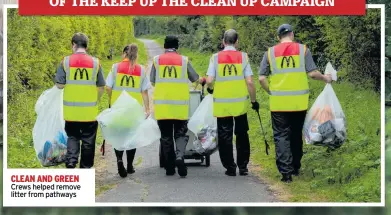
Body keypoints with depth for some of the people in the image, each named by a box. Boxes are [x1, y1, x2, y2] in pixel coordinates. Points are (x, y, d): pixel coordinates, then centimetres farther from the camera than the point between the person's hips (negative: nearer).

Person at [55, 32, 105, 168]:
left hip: (71, 110, 0)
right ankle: (86, 168, 16)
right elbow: (101, 87, 0)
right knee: (88, 140, 11)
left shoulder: (66, 61, -5)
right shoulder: (95, 62, -3)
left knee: (72, 136, 15)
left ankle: (71, 161, -5)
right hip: (90, 110, 0)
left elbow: (59, 85, -5)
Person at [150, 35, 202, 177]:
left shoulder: (157, 60, 4)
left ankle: (169, 167, 11)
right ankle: (179, 156, -21)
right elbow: (195, 79, 13)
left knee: (166, 136, 9)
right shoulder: (184, 60, 2)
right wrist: (202, 80, 36)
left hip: (162, 105, 1)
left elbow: (152, 82, 11)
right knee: (181, 133, 6)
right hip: (180, 105, -1)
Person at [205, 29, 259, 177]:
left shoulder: (216, 58, -3)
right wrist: (254, 100, 4)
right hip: (240, 103, 1)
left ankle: (230, 167, 9)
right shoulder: (243, 57, -3)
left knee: (225, 136, 8)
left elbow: (209, 81, -10)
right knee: (242, 135, 15)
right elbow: (249, 82, -7)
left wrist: (210, 89, 13)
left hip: (222, 104, -1)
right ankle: (243, 167, 17)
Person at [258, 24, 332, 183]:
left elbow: (262, 78, -2)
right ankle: (296, 168, 27)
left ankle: (285, 172, -7)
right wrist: (325, 78, 13)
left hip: (279, 102, -1)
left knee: (281, 136, 3)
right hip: (299, 101, 1)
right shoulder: (303, 49, 0)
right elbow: (312, 73, -5)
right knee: (296, 135, 16)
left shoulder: (270, 52, 2)